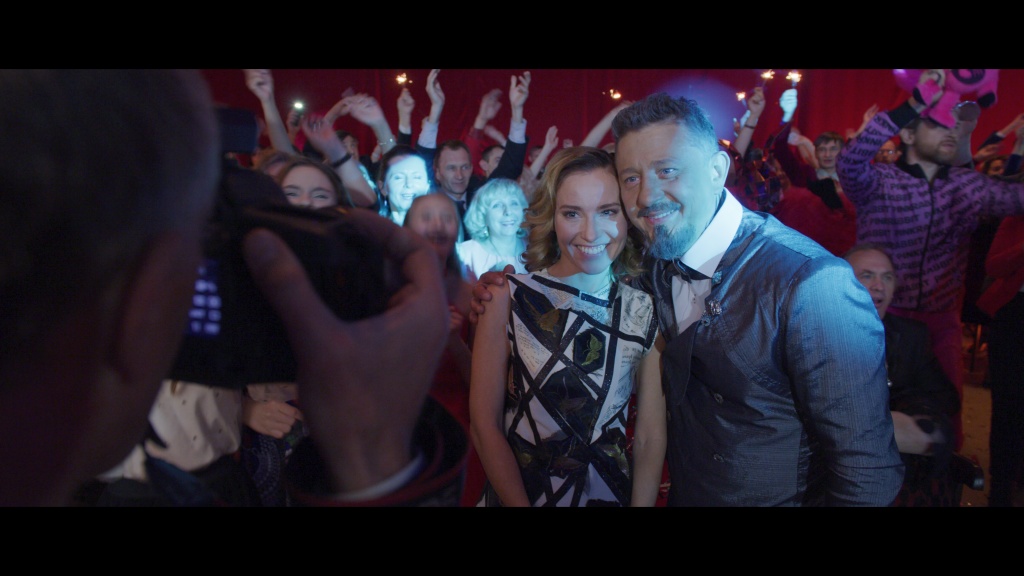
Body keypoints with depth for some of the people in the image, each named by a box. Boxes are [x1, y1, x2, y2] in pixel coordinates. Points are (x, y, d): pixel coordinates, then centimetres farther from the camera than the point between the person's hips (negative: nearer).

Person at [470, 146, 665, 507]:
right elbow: (484, 425, -13)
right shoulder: (510, 297, -15)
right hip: (517, 491, -2)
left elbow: (650, 437, -6)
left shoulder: (645, 312, -9)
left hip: (610, 491, 2)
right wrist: (519, 503, -16)